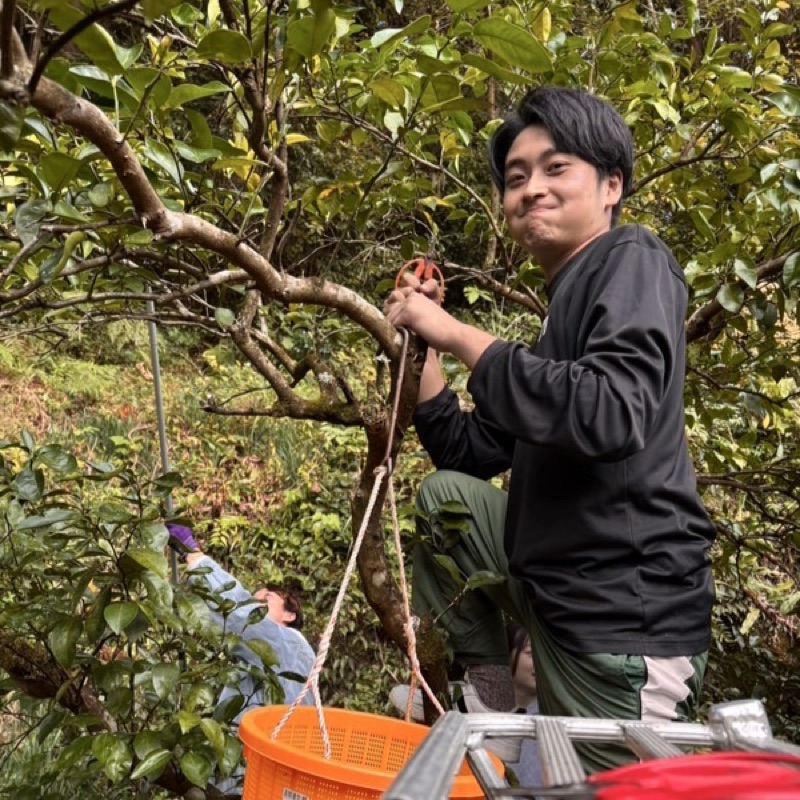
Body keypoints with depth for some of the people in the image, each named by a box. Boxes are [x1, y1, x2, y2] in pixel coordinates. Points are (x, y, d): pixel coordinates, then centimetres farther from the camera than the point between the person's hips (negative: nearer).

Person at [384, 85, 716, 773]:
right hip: (556, 587, 9)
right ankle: (485, 697, 16)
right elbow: (472, 455, 15)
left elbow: (611, 415, -30)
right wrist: (423, 345, 6)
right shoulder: (565, 307, 15)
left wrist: (460, 333, -21)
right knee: (445, 495, 13)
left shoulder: (632, 259, -10)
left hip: (626, 618, -8)